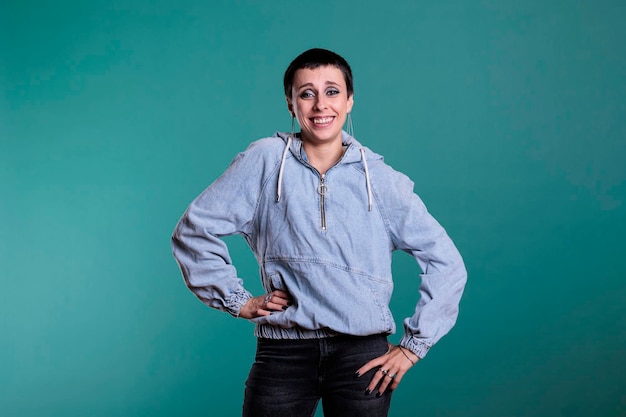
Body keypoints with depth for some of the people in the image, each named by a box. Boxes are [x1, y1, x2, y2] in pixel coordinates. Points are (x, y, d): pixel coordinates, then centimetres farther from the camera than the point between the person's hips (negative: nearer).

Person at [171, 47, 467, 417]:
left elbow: (447, 263, 7)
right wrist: (237, 299, 2)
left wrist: (413, 345, 3)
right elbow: (194, 230, 6)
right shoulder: (266, 160, 1)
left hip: (363, 356, 1)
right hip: (283, 356, 0)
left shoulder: (381, 180, 3)